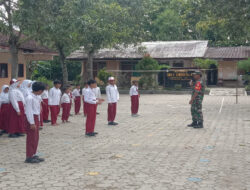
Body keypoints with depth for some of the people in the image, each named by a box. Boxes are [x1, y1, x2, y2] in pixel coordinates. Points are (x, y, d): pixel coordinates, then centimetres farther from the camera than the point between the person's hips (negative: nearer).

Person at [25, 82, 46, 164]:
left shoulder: (38, 97, 10)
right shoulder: (30, 98, -18)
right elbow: (29, 111, -20)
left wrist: (38, 120, 15)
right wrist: (32, 123, -20)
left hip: (36, 118, 9)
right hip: (31, 119, -9)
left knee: (36, 138, 14)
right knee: (31, 138, -4)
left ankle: (33, 155, 23)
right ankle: (29, 157, 4)